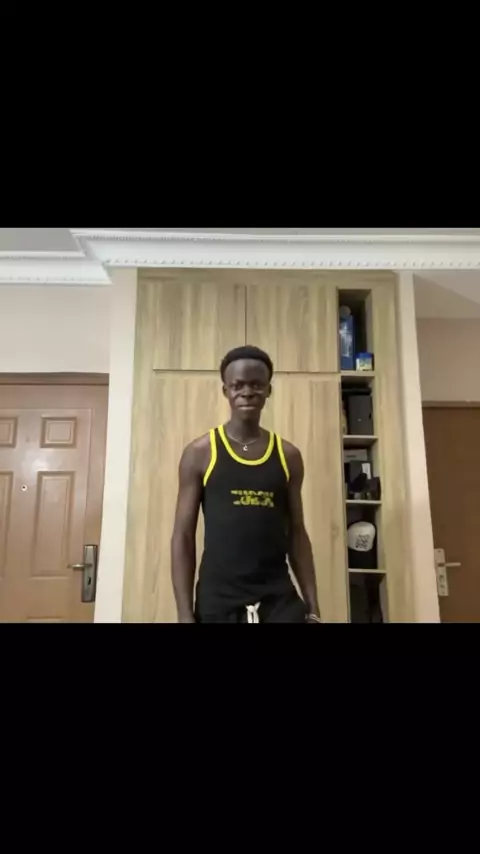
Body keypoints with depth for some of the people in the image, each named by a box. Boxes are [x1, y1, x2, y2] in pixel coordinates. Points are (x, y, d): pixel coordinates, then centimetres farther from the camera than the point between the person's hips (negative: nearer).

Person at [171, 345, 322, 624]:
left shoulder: (288, 456, 5)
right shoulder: (200, 453, -2)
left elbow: (297, 533, 8)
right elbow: (183, 536, -2)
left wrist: (313, 608, 5)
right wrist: (185, 614, -6)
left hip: (280, 598, 2)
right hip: (218, 600, -1)